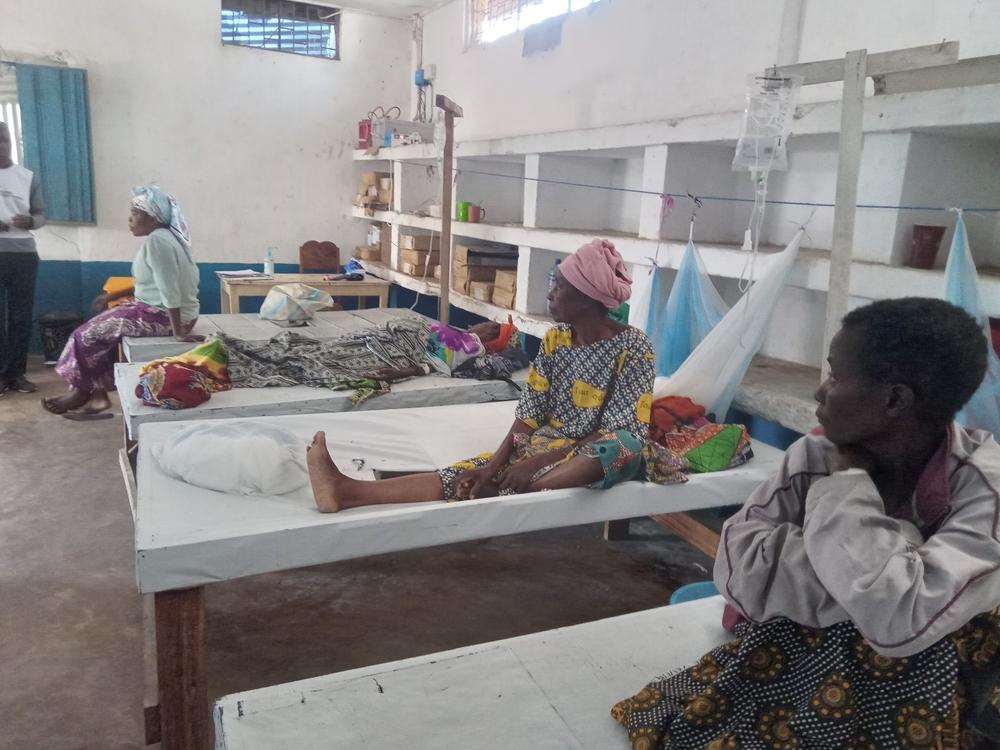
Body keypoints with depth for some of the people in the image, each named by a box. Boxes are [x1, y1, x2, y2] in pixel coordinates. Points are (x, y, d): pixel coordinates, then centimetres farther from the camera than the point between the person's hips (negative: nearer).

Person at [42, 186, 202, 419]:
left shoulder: (156, 240, -21)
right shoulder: (163, 236, 12)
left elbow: (169, 289, -26)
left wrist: (178, 332, -26)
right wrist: (113, 295, 20)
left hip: (163, 316, -10)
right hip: (157, 308, 10)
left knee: (89, 334, 0)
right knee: (103, 329, 14)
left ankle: (82, 393, 19)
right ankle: (97, 396, 14)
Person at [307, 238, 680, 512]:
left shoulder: (633, 348, -15)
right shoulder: (555, 339, 3)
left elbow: (624, 434, -20)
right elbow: (530, 412, 0)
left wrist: (539, 462, -25)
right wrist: (495, 462, -17)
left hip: (590, 460, -5)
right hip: (541, 447, 5)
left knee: (620, 446, -41)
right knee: (473, 472, -18)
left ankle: (500, 493, -43)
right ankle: (348, 491, -36)